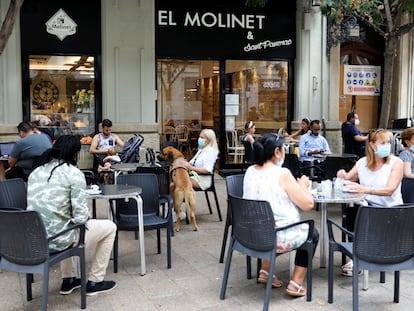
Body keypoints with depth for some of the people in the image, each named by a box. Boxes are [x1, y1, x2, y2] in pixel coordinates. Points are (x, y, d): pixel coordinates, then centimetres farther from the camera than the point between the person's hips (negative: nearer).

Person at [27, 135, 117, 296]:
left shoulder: (36, 172, 8)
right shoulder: (73, 173, -11)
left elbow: (42, 208, 14)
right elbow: (80, 215, -14)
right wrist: (84, 220, 9)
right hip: (58, 239, -7)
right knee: (110, 227, 15)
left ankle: (68, 280, 40)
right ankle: (94, 282, 22)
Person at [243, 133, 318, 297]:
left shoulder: (250, 171, 1)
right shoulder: (282, 174, -19)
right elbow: (308, 204, -15)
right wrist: (303, 186, 3)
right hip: (279, 237, -6)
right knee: (312, 233, 22)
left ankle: (265, 272, 30)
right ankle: (295, 284, 17)